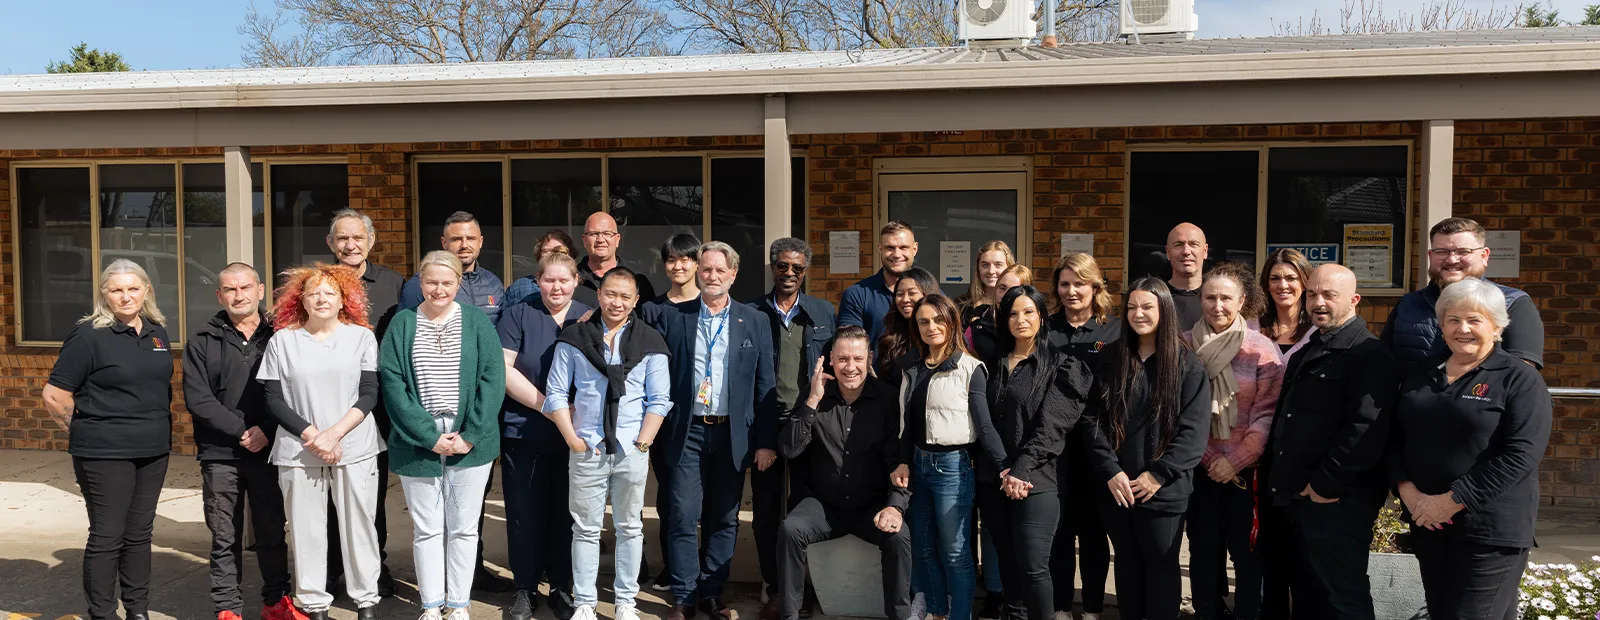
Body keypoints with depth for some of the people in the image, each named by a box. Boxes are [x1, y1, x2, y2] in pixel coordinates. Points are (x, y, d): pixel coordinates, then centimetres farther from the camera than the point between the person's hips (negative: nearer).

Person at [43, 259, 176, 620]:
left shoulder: (157, 333, 9)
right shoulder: (89, 336, -10)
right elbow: (54, 397, -9)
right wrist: (88, 433, 0)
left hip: (153, 453, 6)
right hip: (105, 455, -6)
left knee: (140, 533, 14)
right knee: (107, 536, 0)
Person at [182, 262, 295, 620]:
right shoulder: (203, 342, 4)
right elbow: (197, 398, -5)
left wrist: (267, 432, -13)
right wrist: (241, 431, -12)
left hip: (268, 452, 0)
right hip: (220, 456, 0)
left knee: (272, 532, 8)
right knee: (225, 538, 6)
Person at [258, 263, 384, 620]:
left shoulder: (361, 336, 5)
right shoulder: (282, 341, 6)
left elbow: (369, 394, 0)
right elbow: (273, 400, 2)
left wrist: (334, 433, -12)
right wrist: (311, 436, -9)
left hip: (355, 449, 0)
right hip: (298, 452, 0)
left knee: (358, 525, 3)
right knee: (306, 529, 3)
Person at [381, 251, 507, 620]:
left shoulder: (477, 321, 1)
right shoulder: (402, 324, 2)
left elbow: (492, 379, -4)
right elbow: (392, 383, -5)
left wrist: (470, 435, -12)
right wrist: (428, 435, -13)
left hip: (470, 443, 0)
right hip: (418, 443, 0)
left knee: (464, 528, 6)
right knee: (426, 529, 6)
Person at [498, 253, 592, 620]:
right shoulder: (517, 315, 0)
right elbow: (502, 369, -7)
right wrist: (546, 405, -13)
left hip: (574, 435, 2)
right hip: (523, 433, -1)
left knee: (566, 513, 8)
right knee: (525, 513, 5)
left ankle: (562, 587, 21)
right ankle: (526, 589, 18)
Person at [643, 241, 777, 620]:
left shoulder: (755, 322, 4)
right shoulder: (671, 317, 3)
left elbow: (765, 386, 2)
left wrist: (766, 441, -1)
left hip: (732, 435, 1)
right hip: (686, 433, -1)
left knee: (724, 519, 8)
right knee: (683, 517, -1)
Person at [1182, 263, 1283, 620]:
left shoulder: (1261, 348, -5)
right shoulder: (1184, 345, 0)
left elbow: (1267, 414, -7)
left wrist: (1235, 460, -13)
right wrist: (1208, 456, -7)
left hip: (1246, 469, -2)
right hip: (1199, 467, 2)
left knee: (1246, 551, 6)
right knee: (1203, 549, 11)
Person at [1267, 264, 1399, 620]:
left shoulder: (1370, 356, -12)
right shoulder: (1307, 353, 17)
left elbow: (1366, 429, -23)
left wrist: (1326, 485, -19)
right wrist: (1284, 481, 12)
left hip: (1338, 501, -9)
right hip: (1299, 498, 9)